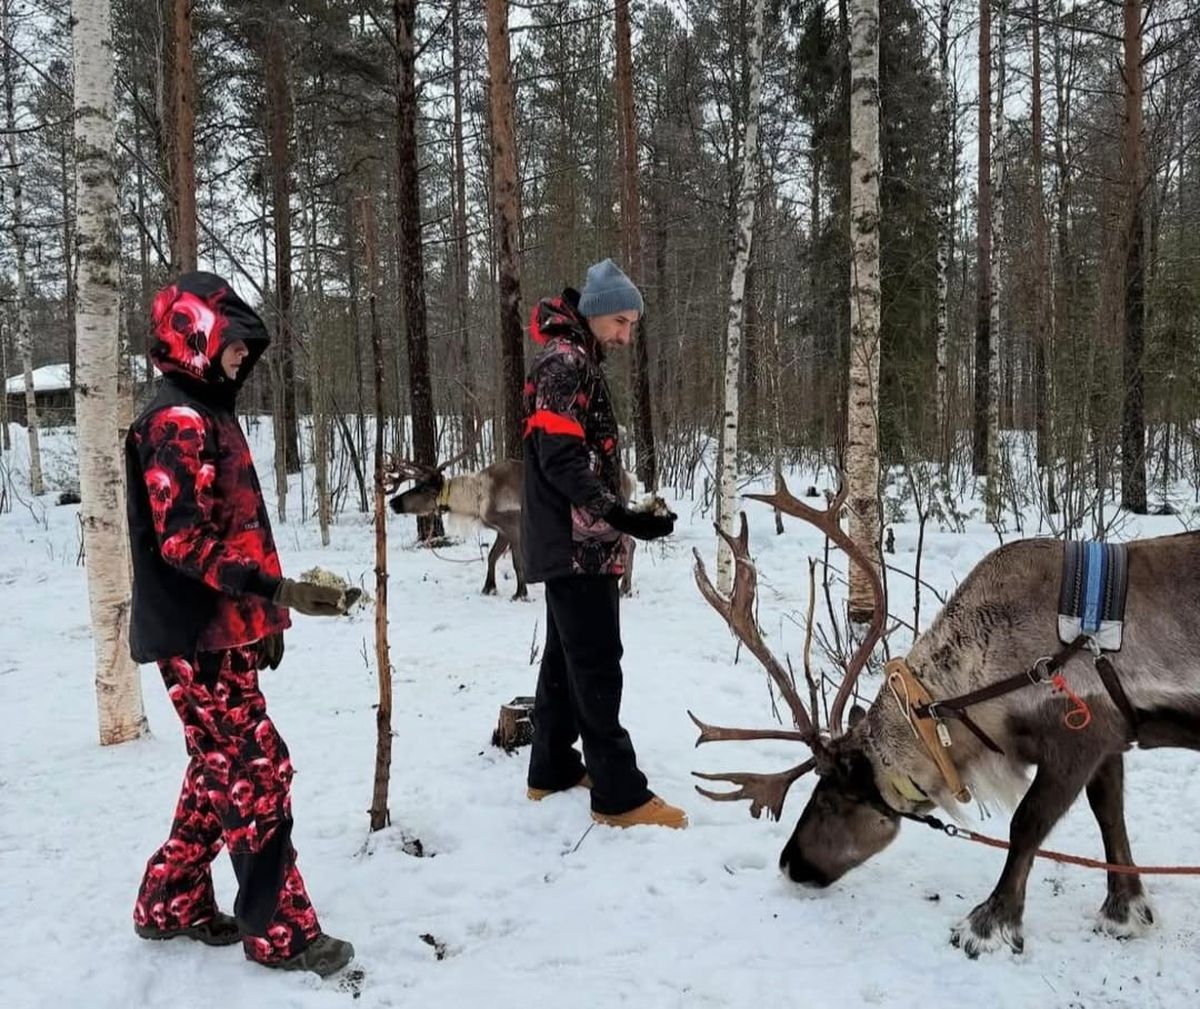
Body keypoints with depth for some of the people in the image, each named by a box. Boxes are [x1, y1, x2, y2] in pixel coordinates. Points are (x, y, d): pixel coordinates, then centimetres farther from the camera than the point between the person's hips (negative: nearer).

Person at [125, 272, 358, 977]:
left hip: (223, 631, 10)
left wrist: (263, 615, 20)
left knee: (220, 770, 17)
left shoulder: (208, 414, 16)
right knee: (259, 772, -4)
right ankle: (280, 931, 7)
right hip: (199, 638, -10)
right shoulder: (179, 421, -15)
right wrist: (281, 591, -30)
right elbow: (184, 541, -23)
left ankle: (173, 904, 31)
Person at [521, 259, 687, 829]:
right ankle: (619, 795, -4)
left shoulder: (577, 364, 19)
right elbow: (562, 459, -22)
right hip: (577, 543, -11)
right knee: (597, 665, -9)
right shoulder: (565, 362, -13)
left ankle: (553, 770, 25)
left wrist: (610, 516, 20)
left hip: (568, 541, 11)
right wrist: (618, 515, -30)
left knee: (565, 658, 15)